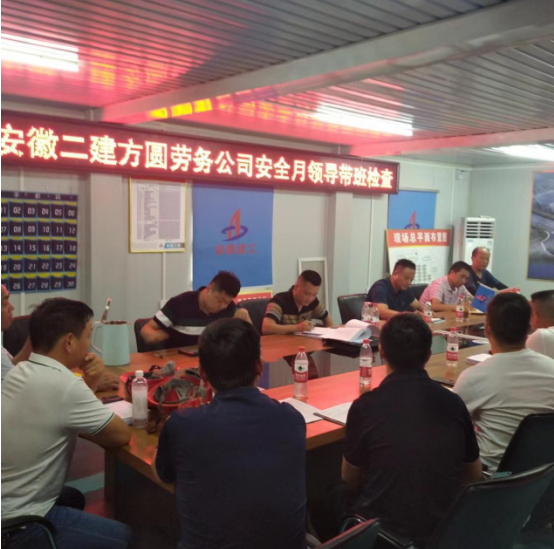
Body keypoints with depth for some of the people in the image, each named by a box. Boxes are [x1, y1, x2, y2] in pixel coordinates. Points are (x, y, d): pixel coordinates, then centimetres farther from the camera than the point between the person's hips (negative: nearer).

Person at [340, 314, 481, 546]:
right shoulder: (454, 403, -8)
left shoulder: (365, 406, -17)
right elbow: (474, 475, 7)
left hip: (384, 530, -3)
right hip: (444, 528, 4)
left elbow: (350, 479, -1)